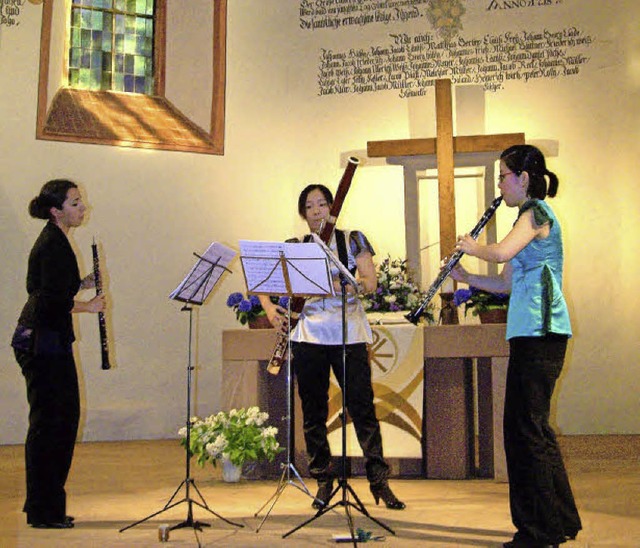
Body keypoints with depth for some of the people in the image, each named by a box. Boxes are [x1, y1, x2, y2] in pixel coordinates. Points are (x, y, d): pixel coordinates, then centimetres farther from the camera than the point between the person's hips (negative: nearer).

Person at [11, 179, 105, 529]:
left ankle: (48, 505, 23)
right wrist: (87, 306, -11)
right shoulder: (53, 246, -16)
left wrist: (82, 284, 8)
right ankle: (43, 511, 6)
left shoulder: (54, 242, 15)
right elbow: (51, 302, -23)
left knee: (64, 419, 14)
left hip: (48, 341, 10)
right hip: (43, 343, -10)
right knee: (48, 423, -3)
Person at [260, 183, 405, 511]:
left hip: (348, 333, -2)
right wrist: (270, 309, -12)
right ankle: (323, 480, 16)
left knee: (362, 406, -5)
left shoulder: (352, 241, 6)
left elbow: (370, 283, -5)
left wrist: (339, 284, -24)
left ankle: (379, 480, 3)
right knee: (313, 410, 5)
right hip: (309, 334, 2)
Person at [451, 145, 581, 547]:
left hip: (540, 330, -10)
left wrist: (471, 246, -6)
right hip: (531, 333, 10)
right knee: (526, 427, 14)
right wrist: (466, 277, 10)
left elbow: (502, 253, -25)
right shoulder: (531, 215, 22)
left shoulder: (536, 212, -7)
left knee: (528, 427, -7)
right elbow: (508, 283, 21)